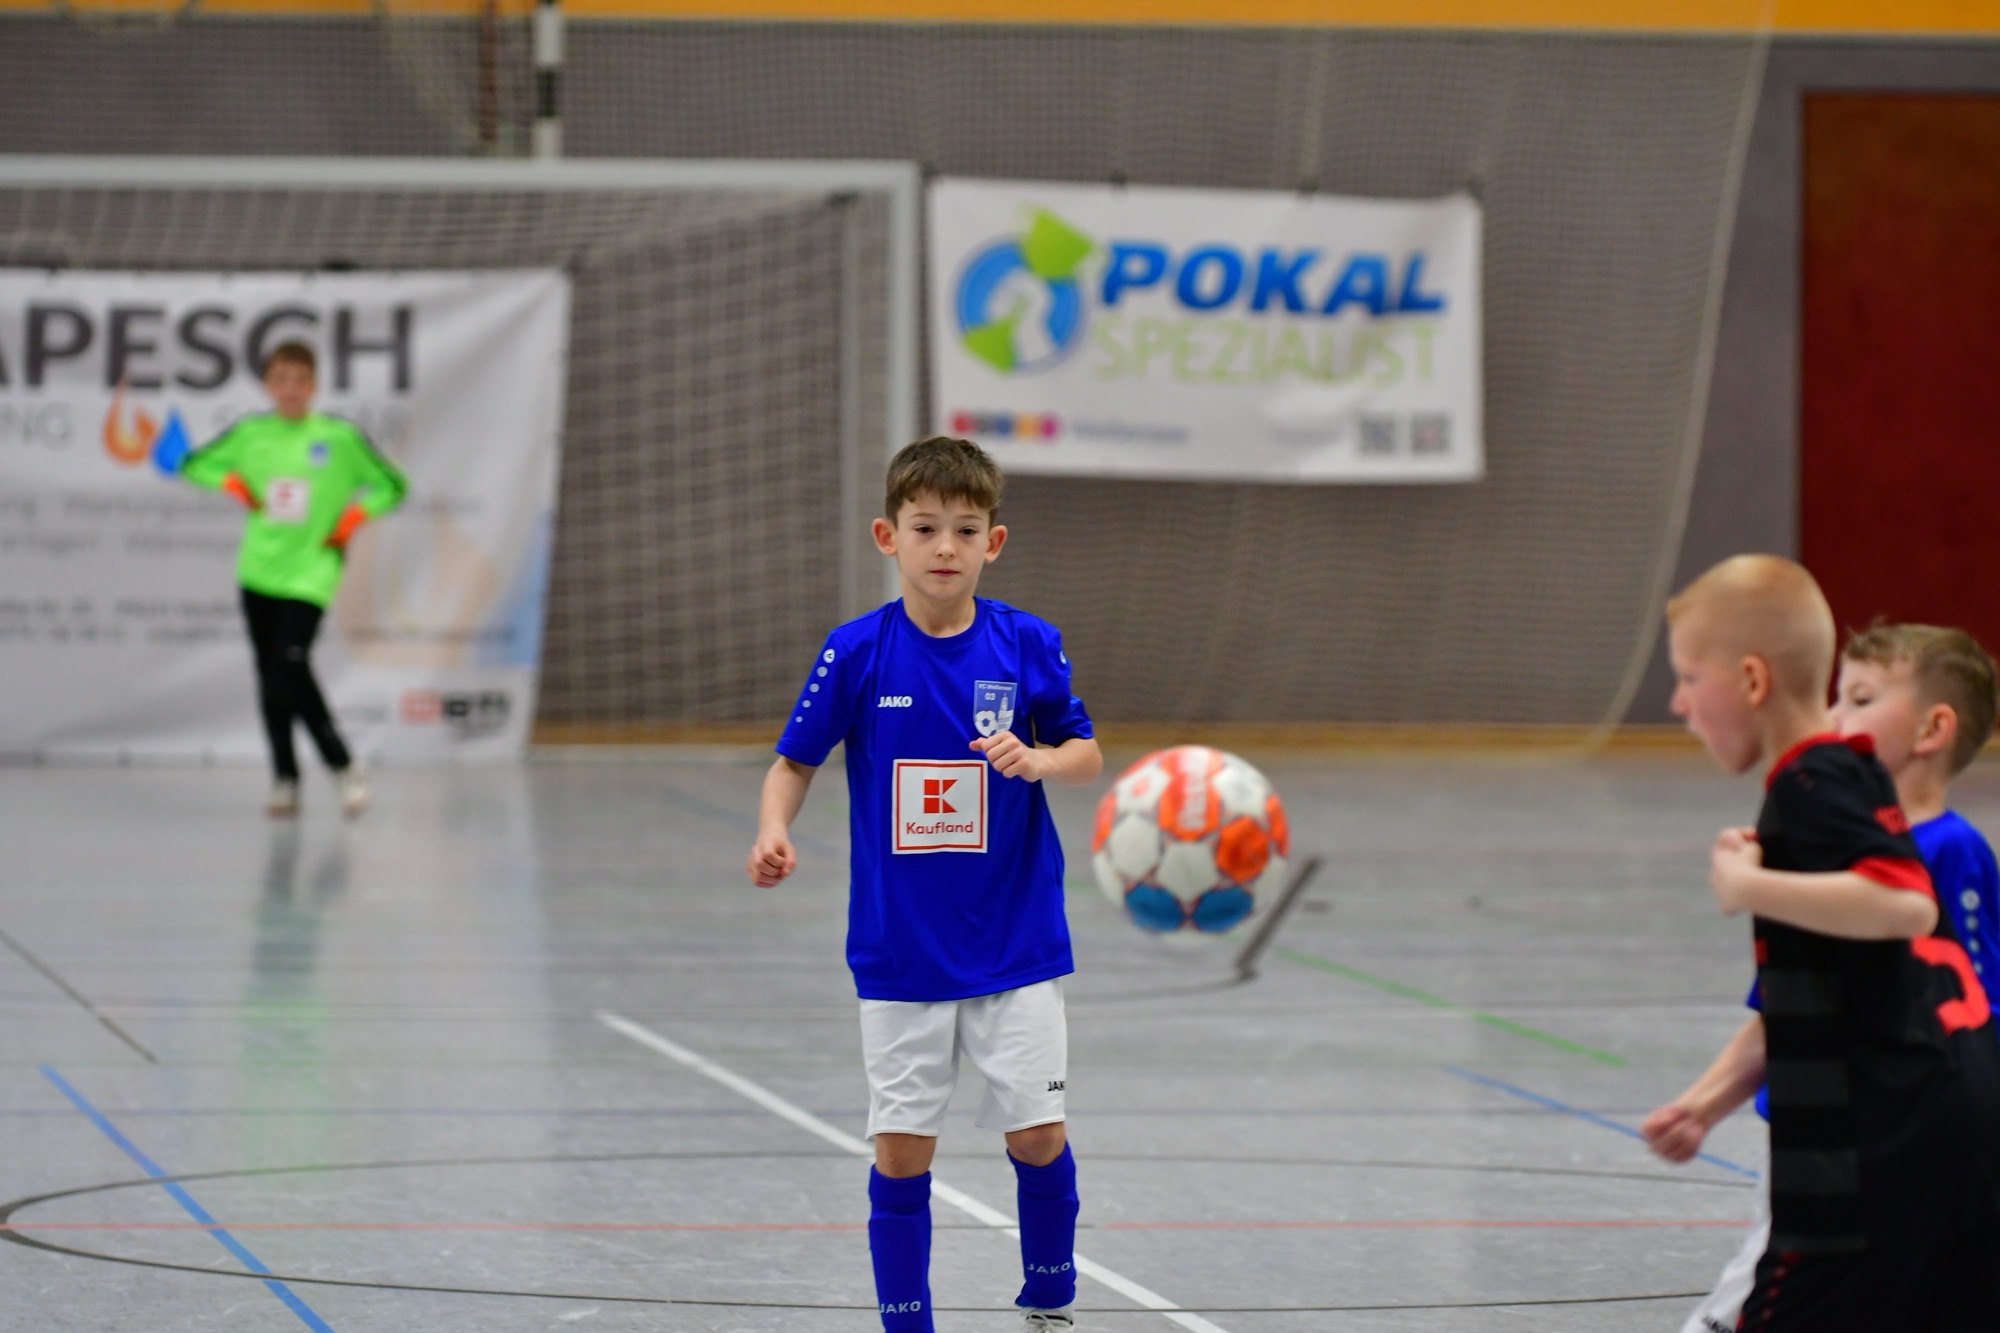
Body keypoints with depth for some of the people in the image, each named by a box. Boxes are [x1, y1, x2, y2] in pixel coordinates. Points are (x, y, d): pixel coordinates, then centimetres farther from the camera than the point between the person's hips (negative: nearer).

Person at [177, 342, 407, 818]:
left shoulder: (339, 437, -1)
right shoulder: (249, 434, 5)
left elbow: (391, 486, 8)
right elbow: (193, 465, 18)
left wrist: (351, 520, -5)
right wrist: (232, 484, 0)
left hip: (310, 576, -4)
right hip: (258, 572, 4)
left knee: (289, 667, -17)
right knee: (270, 679, 5)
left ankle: (344, 769, -5)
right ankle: (285, 779, 14)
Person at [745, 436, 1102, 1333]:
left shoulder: (1027, 645, -4)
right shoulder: (858, 653, -6)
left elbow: (1086, 754, 4)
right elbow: (795, 761, 1)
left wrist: (1036, 758, -18)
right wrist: (773, 829, -18)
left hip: (1016, 945, 0)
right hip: (900, 949, 0)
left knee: (1038, 1131, 1)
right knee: (902, 1142, 1)